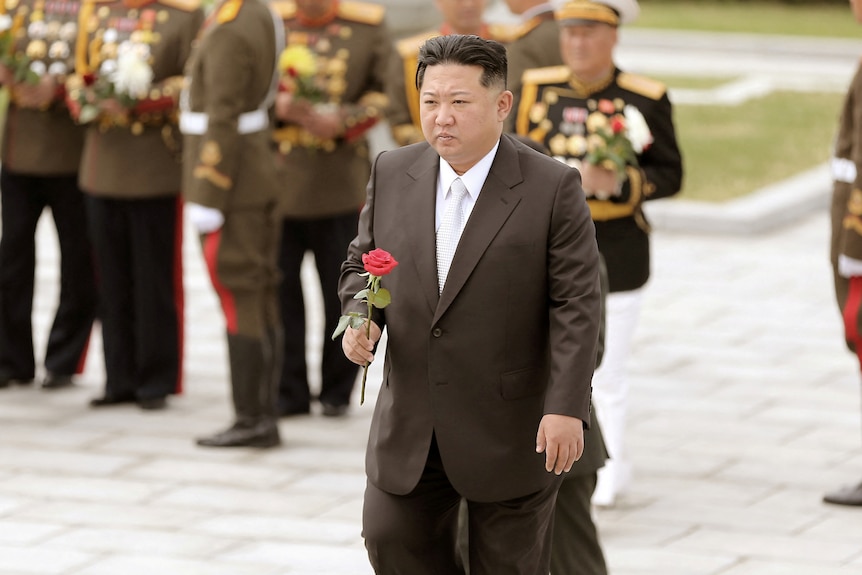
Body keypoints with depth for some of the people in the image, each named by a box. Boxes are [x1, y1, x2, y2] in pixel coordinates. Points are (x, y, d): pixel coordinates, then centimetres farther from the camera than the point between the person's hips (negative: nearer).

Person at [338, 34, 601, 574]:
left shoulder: (553, 188, -11)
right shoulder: (393, 173, 2)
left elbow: (576, 305, -12)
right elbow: (362, 264, 14)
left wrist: (566, 407, -19)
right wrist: (362, 318, -9)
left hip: (513, 424, -4)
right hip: (412, 424, 4)